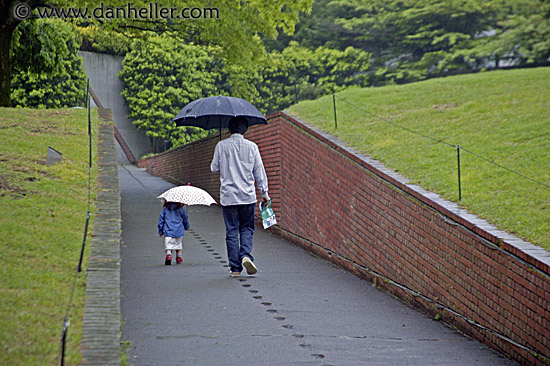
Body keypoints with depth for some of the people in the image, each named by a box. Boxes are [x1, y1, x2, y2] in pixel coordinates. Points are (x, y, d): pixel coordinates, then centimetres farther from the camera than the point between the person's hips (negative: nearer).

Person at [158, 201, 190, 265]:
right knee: (179, 245, 16)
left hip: (168, 231, 0)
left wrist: (160, 231, 14)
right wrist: (186, 226, 26)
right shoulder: (180, 208, -4)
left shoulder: (165, 208, 1)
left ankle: (168, 255, -25)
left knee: (168, 245, -2)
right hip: (178, 231, 0)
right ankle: (179, 258, 17)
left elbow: (161, 219, 5)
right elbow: (185, 218, 6)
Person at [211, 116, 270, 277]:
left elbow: (214, 168, 8)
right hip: (248, 196, 0)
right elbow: (259, 171, 2)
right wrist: (264, 193, 10)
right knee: (247, 228, 12)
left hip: (228, 196, 0)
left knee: (232, 231, 5)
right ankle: (246, 255, -13)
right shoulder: (252, 146, -1)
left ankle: (235, 267, 3)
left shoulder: (221, 146, -2)